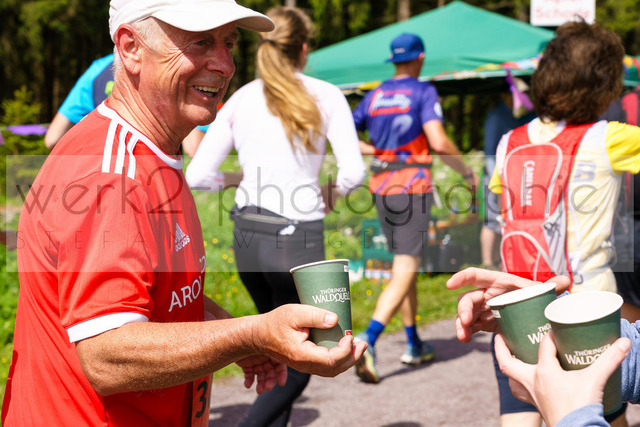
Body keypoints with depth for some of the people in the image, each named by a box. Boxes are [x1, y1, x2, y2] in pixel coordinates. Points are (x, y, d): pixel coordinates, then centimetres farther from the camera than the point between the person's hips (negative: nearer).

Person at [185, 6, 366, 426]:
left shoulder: (240, 100, 6)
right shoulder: (326, 96, -4)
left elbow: (198, 175, 2)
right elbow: (354, 171, -13)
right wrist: (332, 190, 8)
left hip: (248, 237, 5)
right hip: (297, 237, -5)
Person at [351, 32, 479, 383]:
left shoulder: (374, 96, 9)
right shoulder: (423, 92, -7)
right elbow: (438, 142, -18)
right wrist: (466, 171, -4)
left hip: (381, 186, 6)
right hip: (413, 186, -6)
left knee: (405, 266, 18)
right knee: (404, 273, -7)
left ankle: (414, 345, 25)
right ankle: (367, 339, -24)